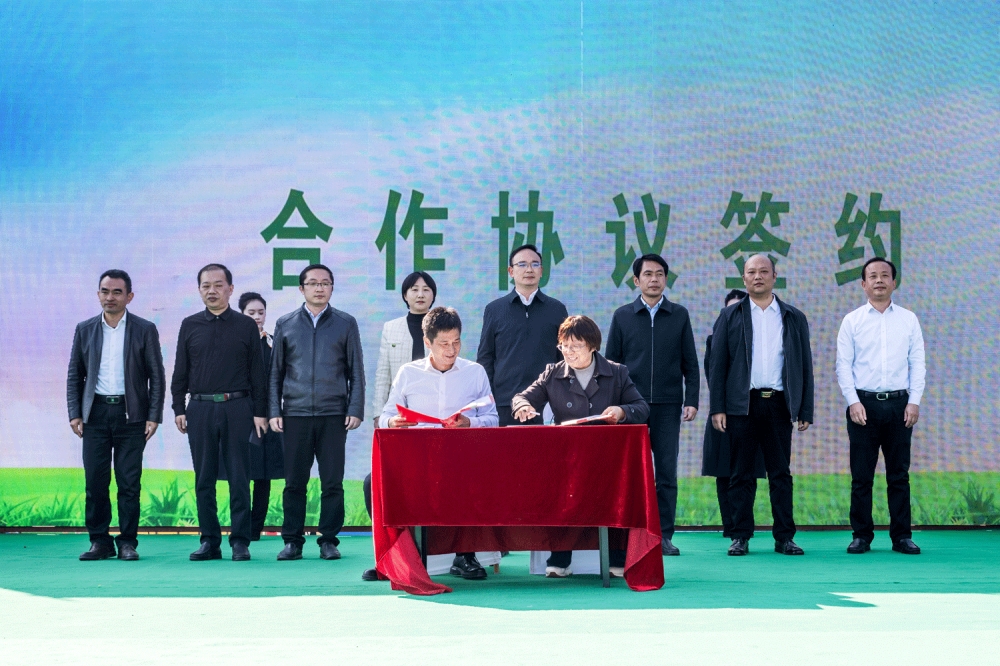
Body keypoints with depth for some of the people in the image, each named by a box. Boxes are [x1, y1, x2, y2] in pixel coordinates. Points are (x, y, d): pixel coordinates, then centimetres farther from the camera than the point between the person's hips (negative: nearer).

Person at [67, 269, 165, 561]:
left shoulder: (145, 330, 3)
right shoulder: (85, 329, 10)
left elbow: (157, 376, 3)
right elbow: (74, 375, 11)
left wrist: (154, 416, -5)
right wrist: (74, 414, 1)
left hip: (131, 414, -2)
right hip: (95, 414, 2)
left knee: (129, 482, -1)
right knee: (95, 482, 1)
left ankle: (127, 542, 7)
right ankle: (100, 541, 10)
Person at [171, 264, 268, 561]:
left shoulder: (246, 326, 6)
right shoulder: (190, 326, 11)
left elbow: (257, 372, 6)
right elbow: (180, 371, 12)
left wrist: (260, 412, 0)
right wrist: (178, 408, 4)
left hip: (237, 408, -2)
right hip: (200, 409, 2)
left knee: (239, 478, -2)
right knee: (204, 479, 4)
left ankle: (240, 541, 4)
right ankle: (209, 540, 11)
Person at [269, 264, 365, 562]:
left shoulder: (346, 324, 8)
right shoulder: (285, 324, 11)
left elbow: (356, 371, 8)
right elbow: (276, 372, 12)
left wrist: (355, 410, -1)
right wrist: (274, 411, 4)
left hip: (333, 415, -1)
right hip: (295, 414, 1)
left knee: (333, 482, 0)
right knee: (294, 482, 3)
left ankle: (329, 540, 8)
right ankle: (292, 541, 10)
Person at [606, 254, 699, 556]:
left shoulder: (679, 315, 9)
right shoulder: (622, 316, 7)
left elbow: (690, 363, 9)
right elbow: (611, 363, 8)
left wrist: (691, 401, 0)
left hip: (667, 406, 0)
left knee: (667, 472, 0)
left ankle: (664, 535, 5)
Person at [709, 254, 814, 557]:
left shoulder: (794, 318, 11)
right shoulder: (730, 316, 8)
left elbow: (804, 366, 10)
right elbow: (717, 364, 4)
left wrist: (805, 410, 3)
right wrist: (717, 407, -5)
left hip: (778, 404, 1)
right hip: (741, 404, -1)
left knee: (781, 474, 3)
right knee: (741, 474, 2)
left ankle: (784, 537, 7)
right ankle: (741, 537, 8)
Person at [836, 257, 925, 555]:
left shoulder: (908, 319, 8)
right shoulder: (852, 320, 4)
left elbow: (917, 363, 6)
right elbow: (843, 364, 1)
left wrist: (914, 402, -3)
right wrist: (853, 402, -8)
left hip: (899, 404, 1)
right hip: (863, 404, -1)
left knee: (899, 475, 4)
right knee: (861, 475, 1)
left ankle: (901, 536, 10)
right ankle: (862, 535, 8)